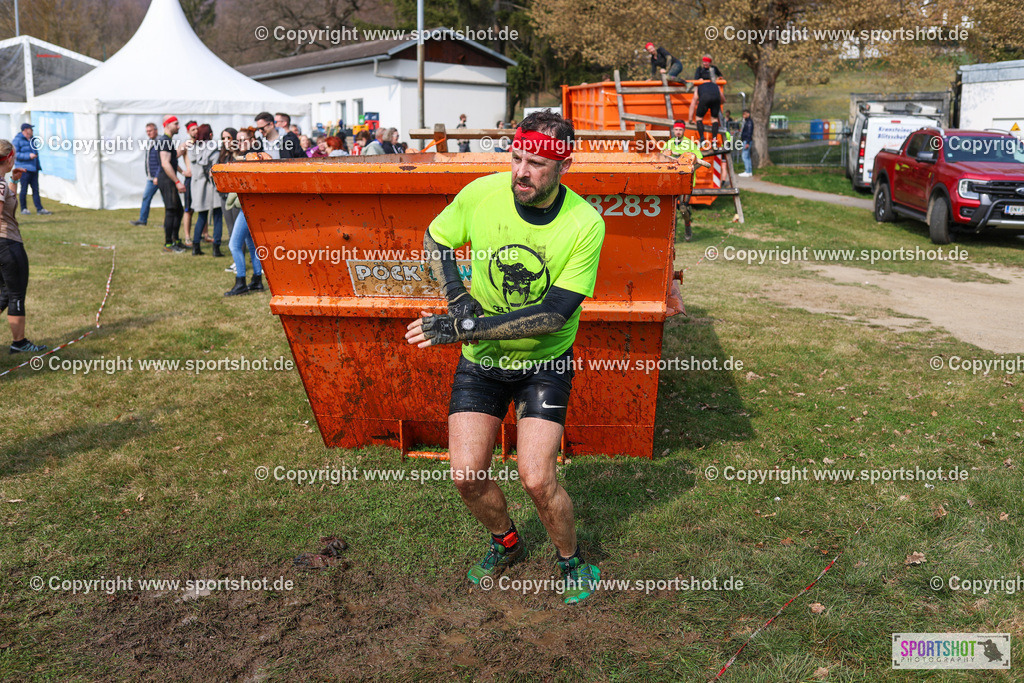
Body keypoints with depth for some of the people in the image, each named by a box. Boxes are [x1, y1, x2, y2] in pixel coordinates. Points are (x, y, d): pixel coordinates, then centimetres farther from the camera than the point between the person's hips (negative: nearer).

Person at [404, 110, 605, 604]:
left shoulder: (585, 224, -20)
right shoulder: (480, 193, -14)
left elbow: (555, 313, -24)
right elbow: (434, 240, 5)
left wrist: (466, 328, -29)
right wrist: (457, 297, -13)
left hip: (545, 362, -2)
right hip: (480, 360, 3)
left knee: (536, 479, -12)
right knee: (466, 474, -2)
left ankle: (571, 559, 20)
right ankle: (505, 542, 31)